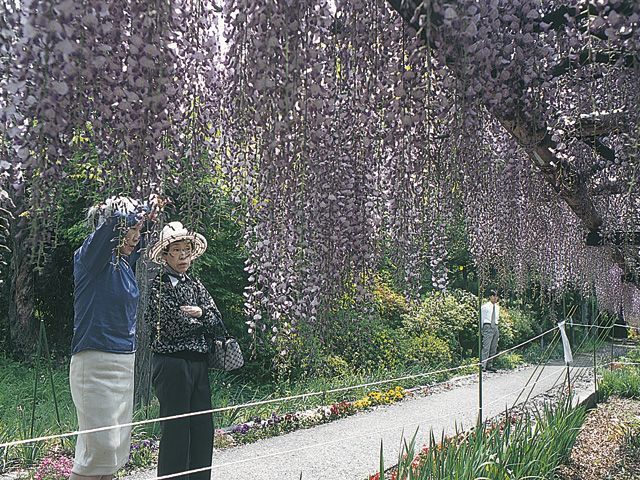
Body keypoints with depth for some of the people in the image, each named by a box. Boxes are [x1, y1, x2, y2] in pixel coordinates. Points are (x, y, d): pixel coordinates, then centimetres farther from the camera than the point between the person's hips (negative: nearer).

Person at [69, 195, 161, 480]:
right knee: (100, 446, -8)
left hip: (124, 362, 8)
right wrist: (144, 210, -11)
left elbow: (135, 244, 32)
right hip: (96, 362, -8)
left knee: (118, 444, 11)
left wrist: (149, 214, 17)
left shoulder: (124, 261, 10)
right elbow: (115, 220, -29)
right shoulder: (90, 257, -11)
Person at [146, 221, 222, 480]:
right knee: (176, 430, -2)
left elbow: (216, 320, 11)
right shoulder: (158, 286, -5)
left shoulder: (195, 284, 15)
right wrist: (201, 322, 0)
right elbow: (172, 326, -15)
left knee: (204, 427, 9)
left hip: (199, 363, 7)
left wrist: (200, 312, -9)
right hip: (172, 363, -7)